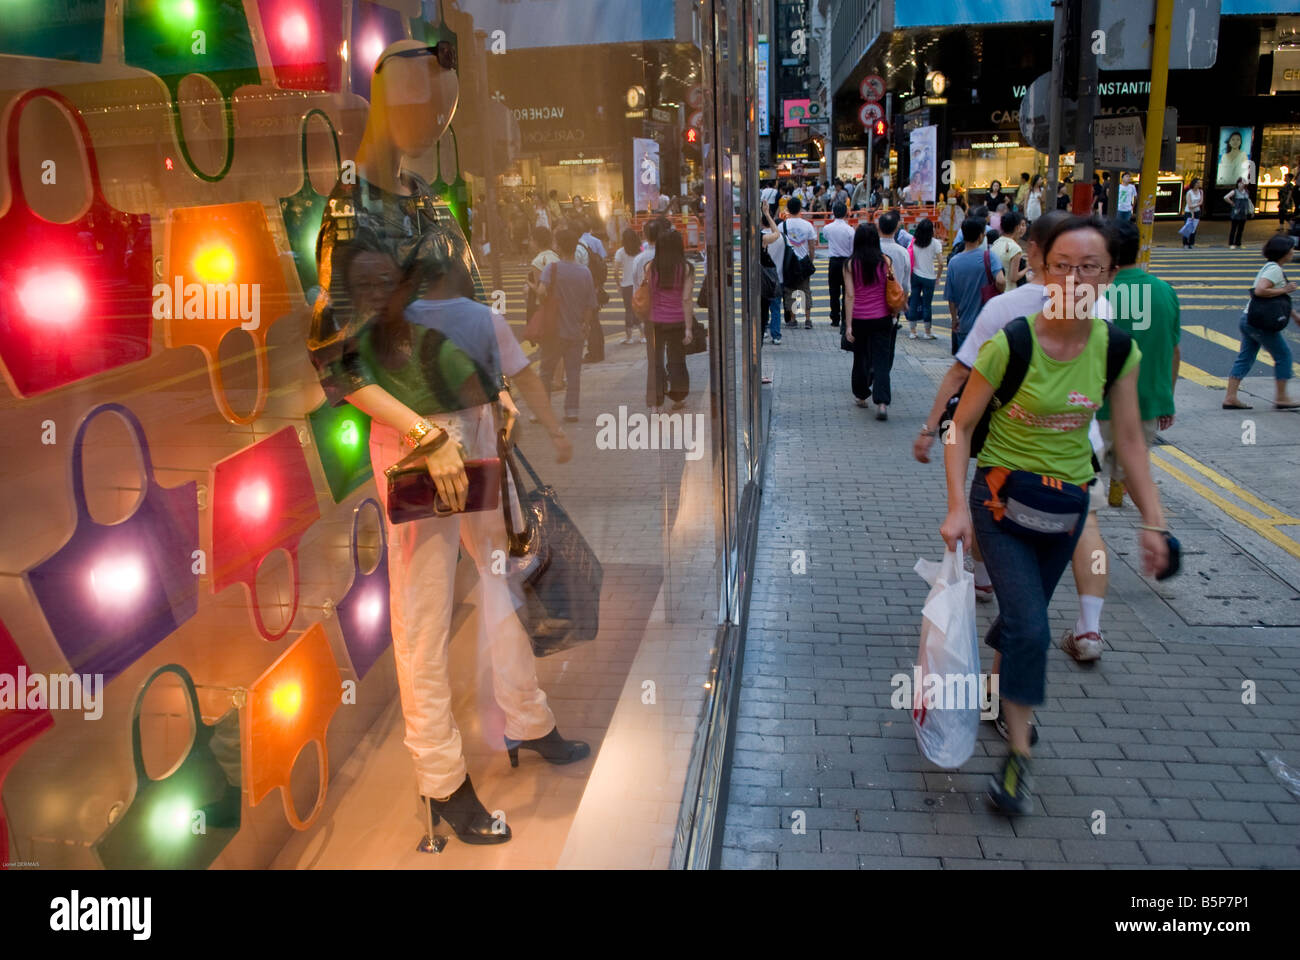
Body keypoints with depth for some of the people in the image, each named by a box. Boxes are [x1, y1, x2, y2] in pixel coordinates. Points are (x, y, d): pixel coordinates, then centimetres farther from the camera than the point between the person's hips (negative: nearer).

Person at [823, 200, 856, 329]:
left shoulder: (827, 228, -5)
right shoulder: (849, 229, -11)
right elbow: (853, 250, -7)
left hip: (833, 262, 2)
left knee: (834, 292, 7)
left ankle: (835, 319, 9)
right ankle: (845, 319, 6)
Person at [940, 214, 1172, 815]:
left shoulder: (1118, 349, -6)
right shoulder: (1010, 344, -19)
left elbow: (1129, 441, 3)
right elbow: (961, 428, -11)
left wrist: (1153, 520, 0)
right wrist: (958, 507, -19)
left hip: (1068, 504, 4)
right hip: (1003, 499, -4)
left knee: (1024, 615, 20)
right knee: (1030, 628, -14)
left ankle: (1003, 691, 49)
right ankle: (1018, 756, 2)